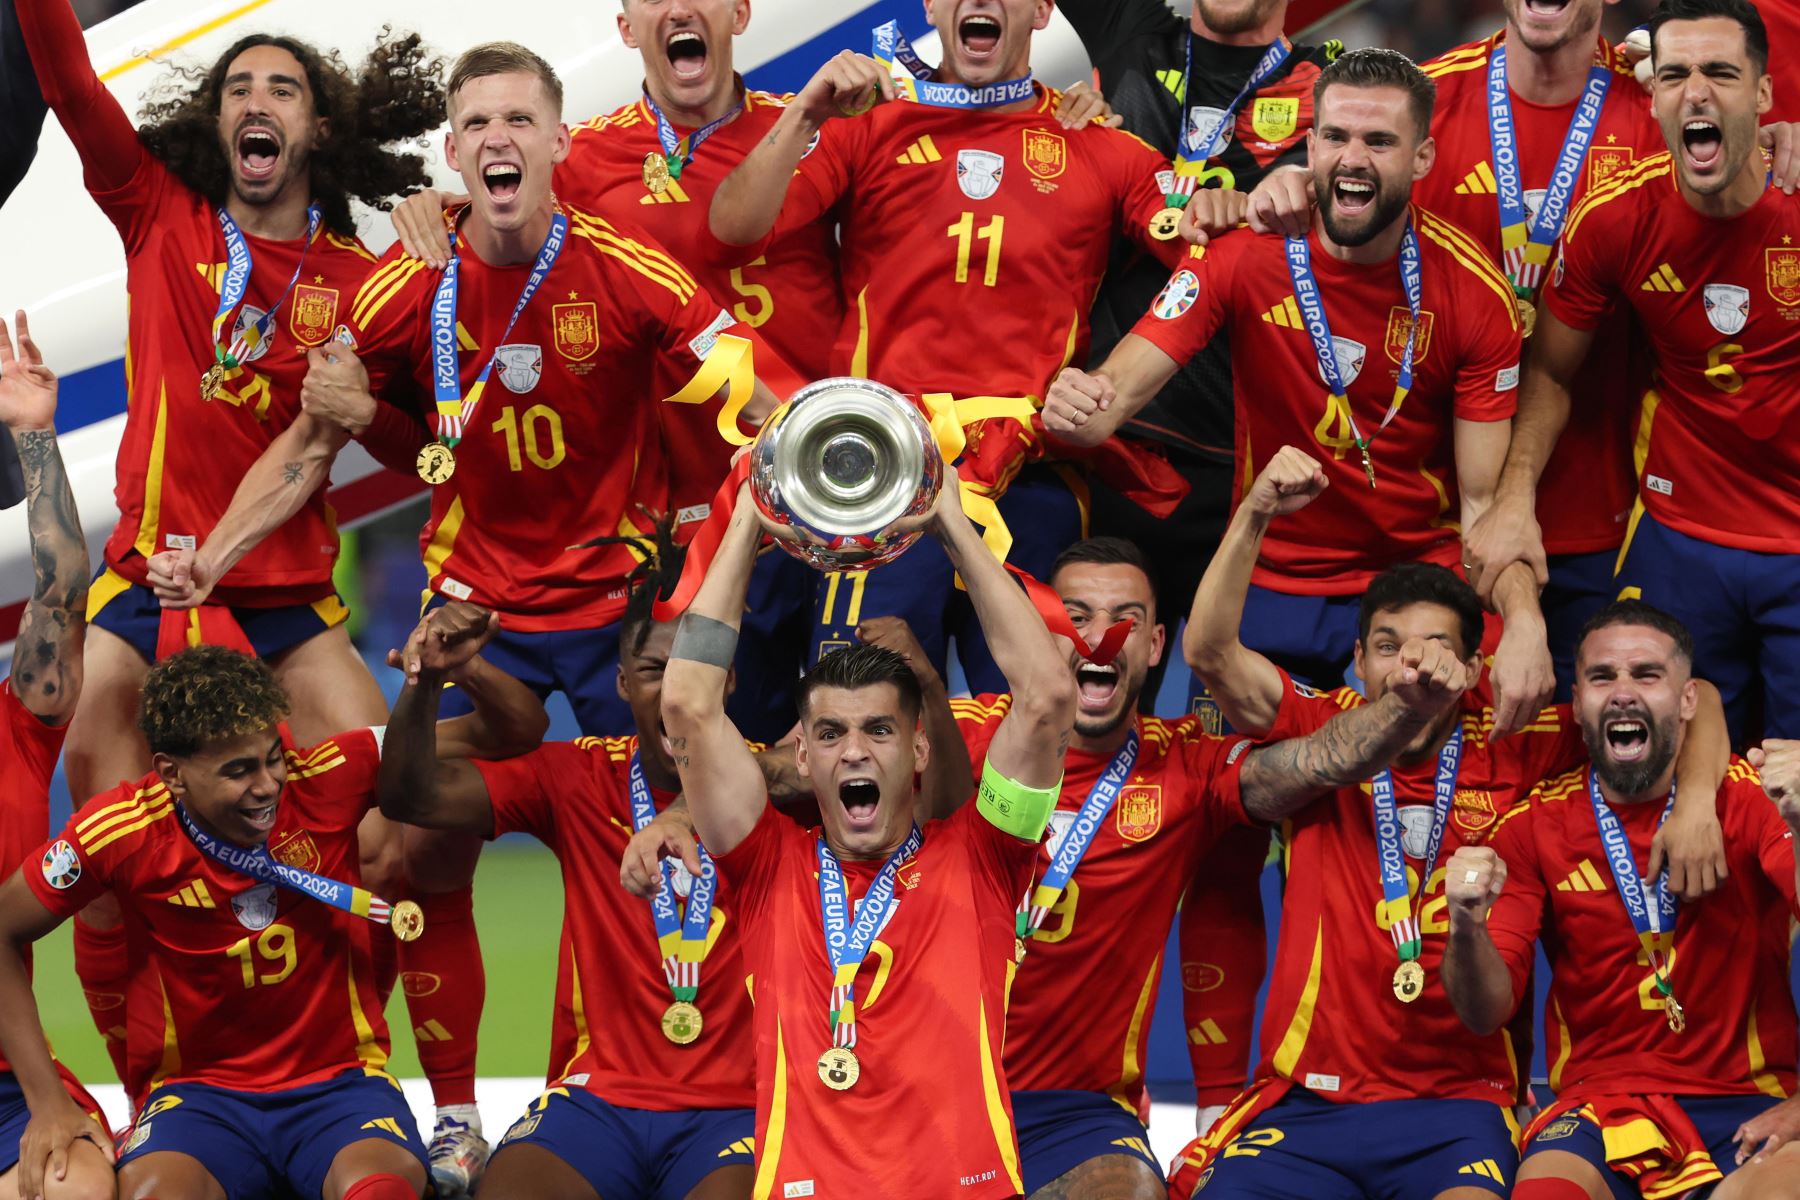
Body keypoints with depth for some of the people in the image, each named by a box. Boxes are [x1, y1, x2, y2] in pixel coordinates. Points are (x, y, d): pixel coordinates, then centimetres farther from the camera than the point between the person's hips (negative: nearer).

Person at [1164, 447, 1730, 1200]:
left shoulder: (1512, 750, 5)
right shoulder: (1320, 732, 6)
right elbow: (1210, 652, -8)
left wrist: (1695, 799, -9)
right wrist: (1255, 516, -18)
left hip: (1457, 1101, -1)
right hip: (1309, 1099, 1)